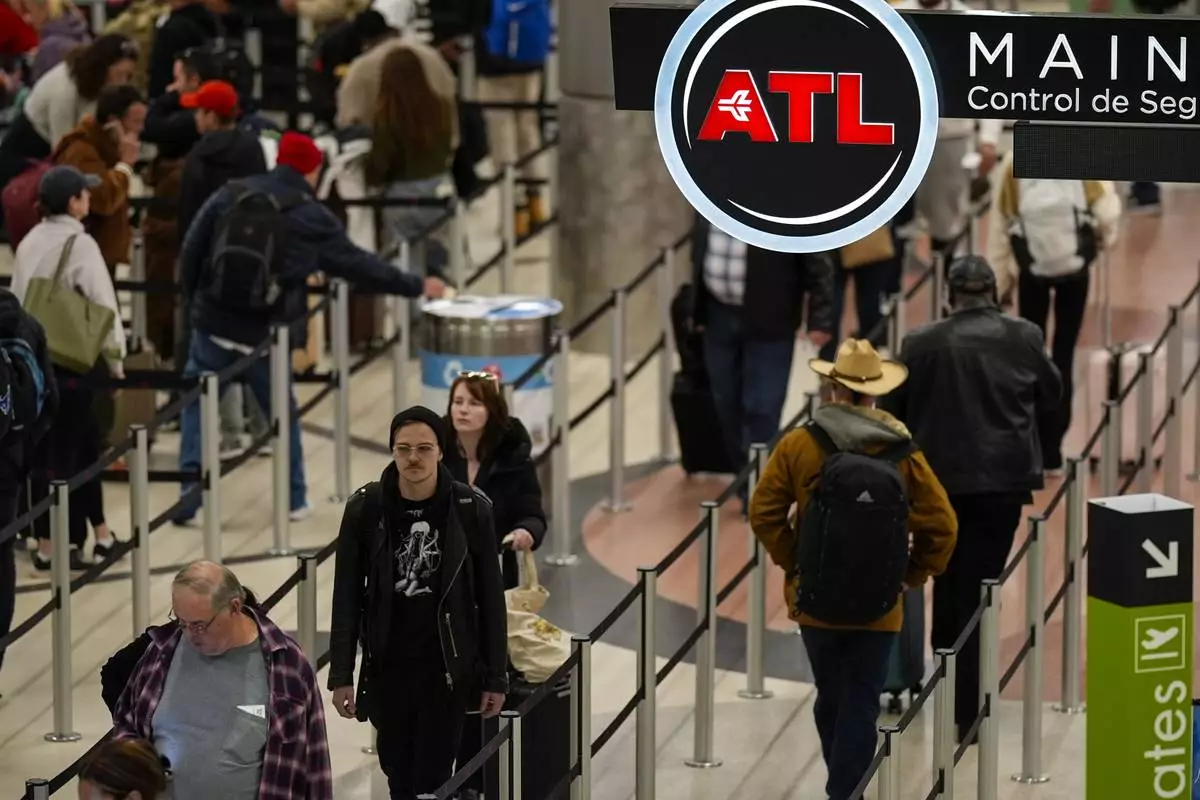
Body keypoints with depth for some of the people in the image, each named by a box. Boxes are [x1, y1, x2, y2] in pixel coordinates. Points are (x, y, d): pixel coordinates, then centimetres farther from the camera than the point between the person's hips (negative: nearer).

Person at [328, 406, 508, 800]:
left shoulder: (471, 510, -7)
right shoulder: (365, 508, -5)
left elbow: (491, 599, -1)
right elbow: (346, 597, 0)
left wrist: (495, 677, -1)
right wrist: (341, 675, -3)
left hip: (447, 668, -2)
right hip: (387, 667, 2)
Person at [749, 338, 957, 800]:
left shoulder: (799, 446, -7)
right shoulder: (902, 452, -5)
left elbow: (764, 513, -7)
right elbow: (941, 525, -5)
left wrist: (791, 561, 5)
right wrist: (913, 575, 7)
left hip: (816, 603, 1)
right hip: (879, 607, -1)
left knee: (831, 700, 18)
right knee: (862, 706, 3)